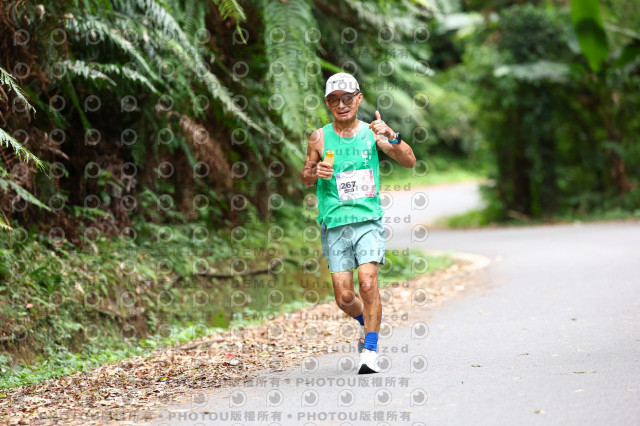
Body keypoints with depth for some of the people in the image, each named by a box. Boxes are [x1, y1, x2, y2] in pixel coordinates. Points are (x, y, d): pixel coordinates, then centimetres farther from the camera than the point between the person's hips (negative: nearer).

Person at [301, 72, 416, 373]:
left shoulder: (371, 133, 2)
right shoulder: (320, 138, 4)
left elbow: (409, 162, -3)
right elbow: (305, 177, 16)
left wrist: (391, 137, -20)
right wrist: (315, 173, -7)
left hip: (368, 220, -1)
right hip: (334, 224, 1)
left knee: (368, 281, -19)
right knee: (344, 297, -1)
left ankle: (370, 351, -8)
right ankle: (366, 322, 33)